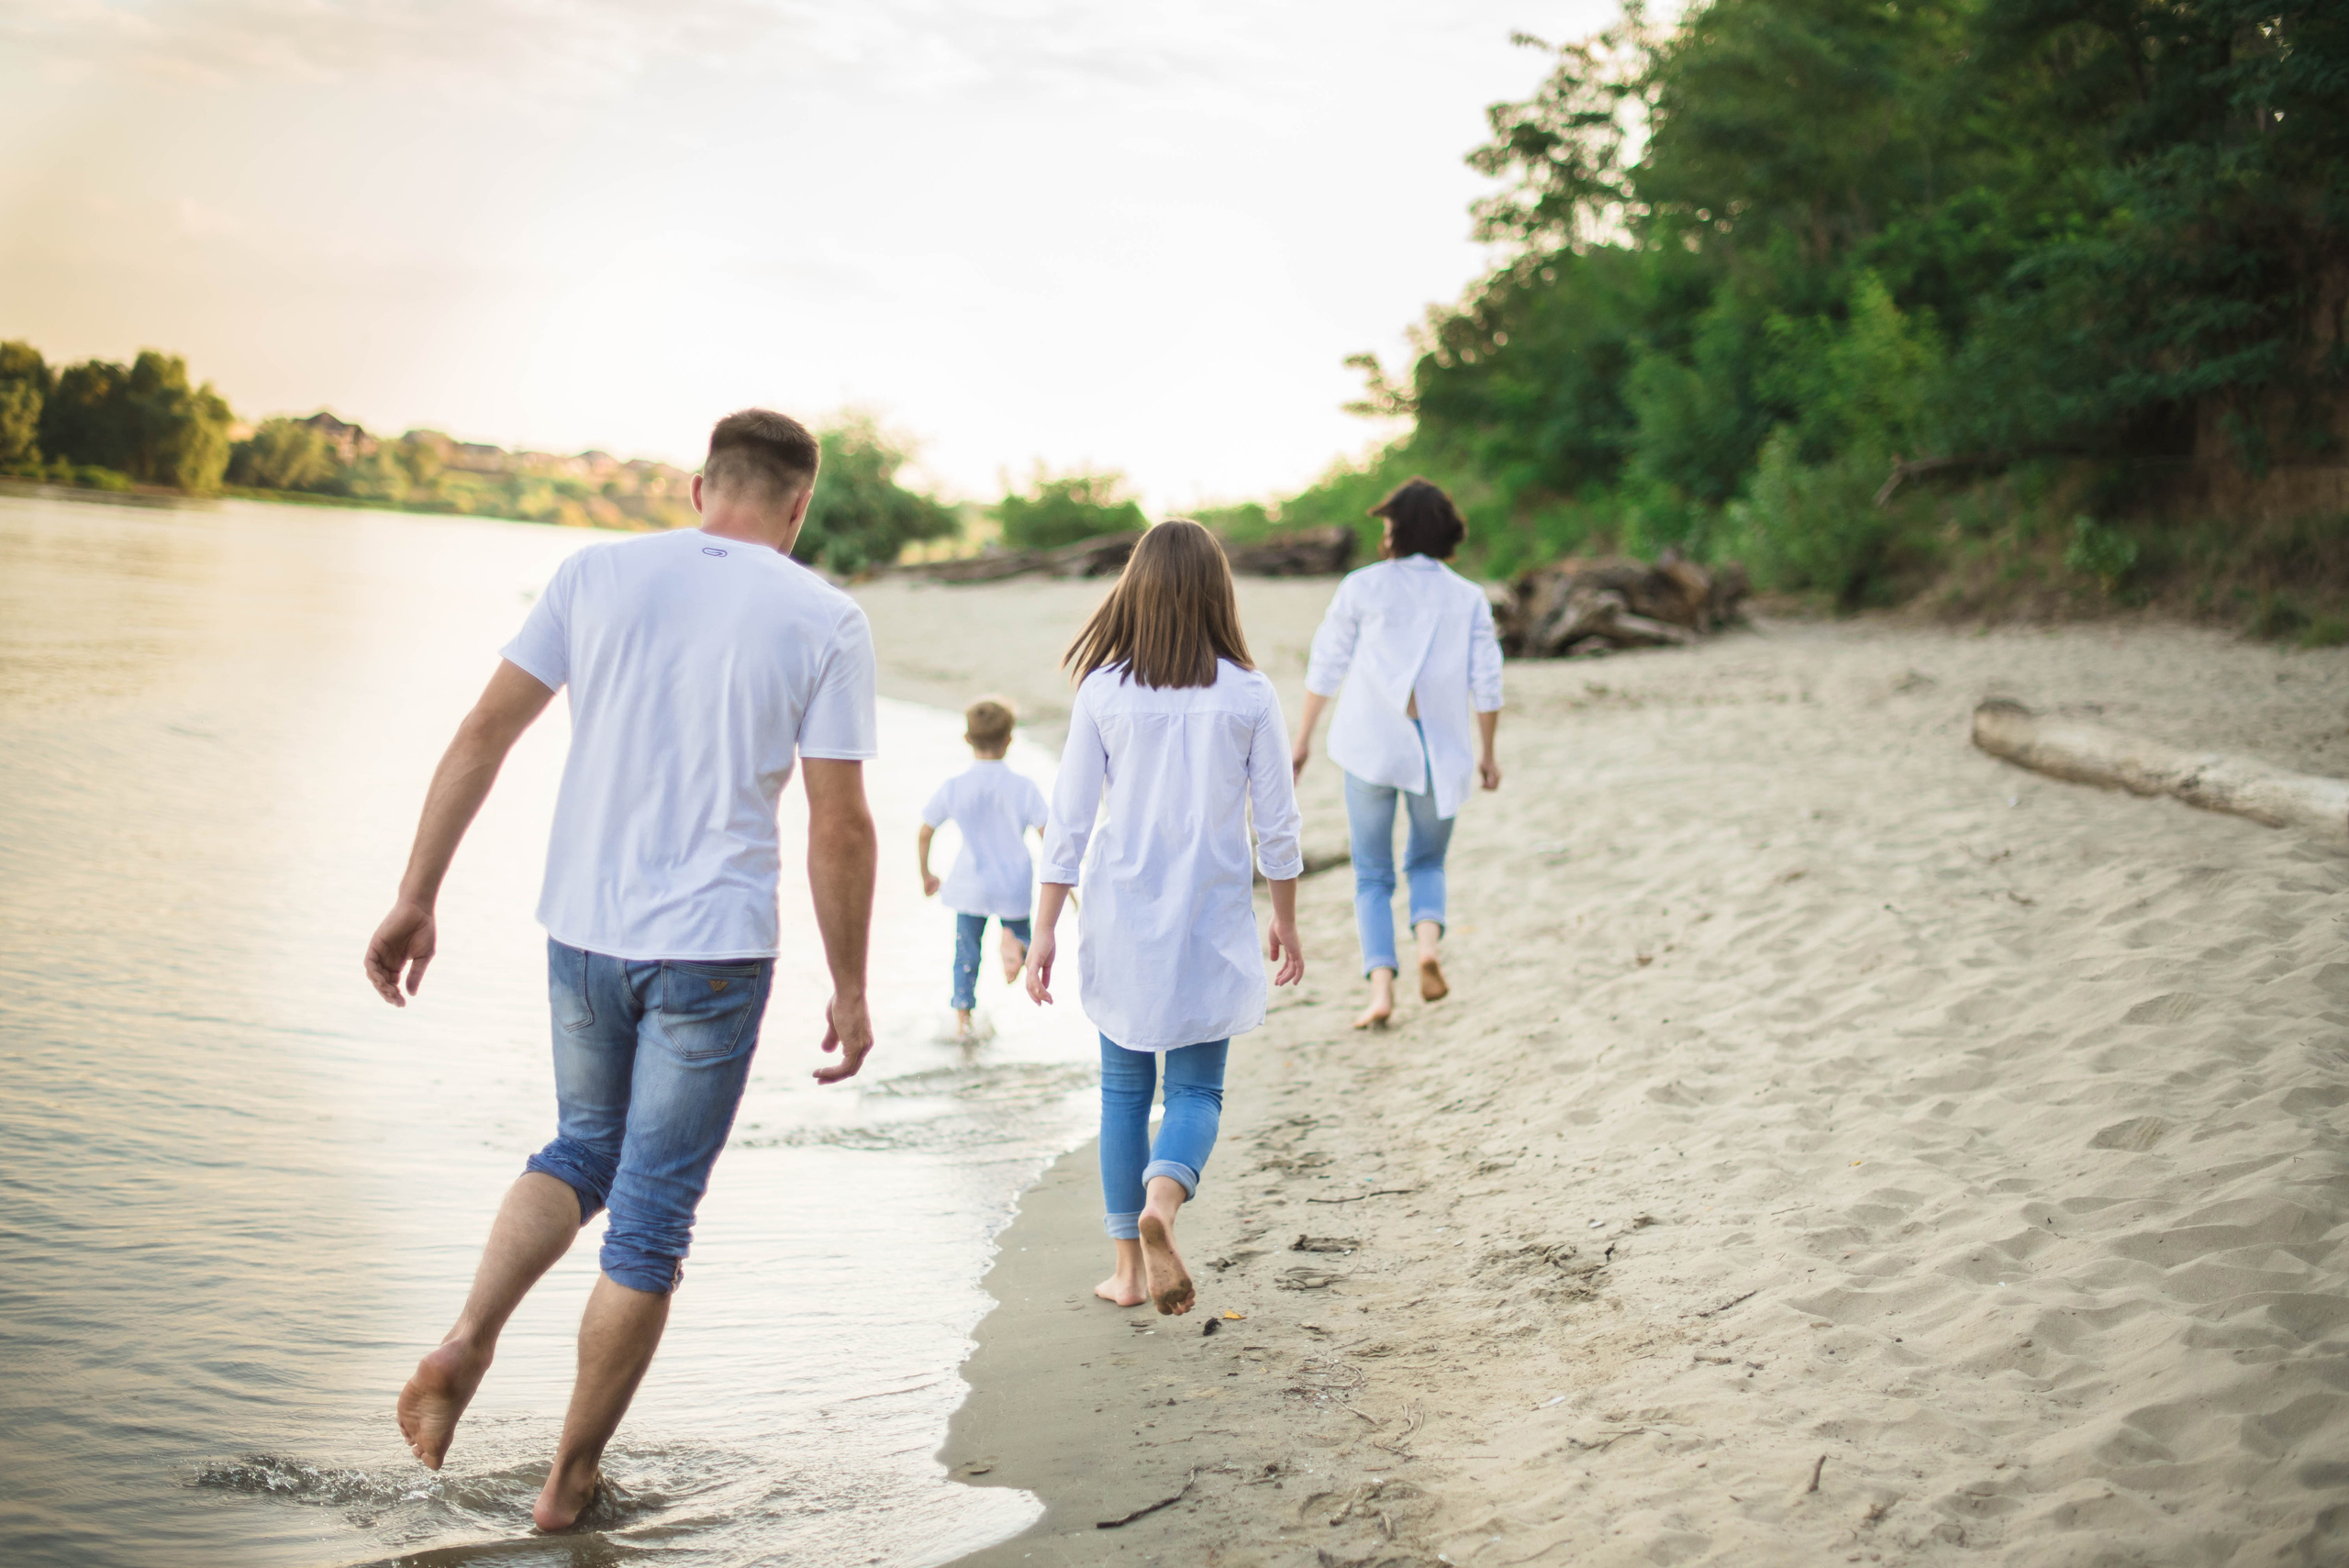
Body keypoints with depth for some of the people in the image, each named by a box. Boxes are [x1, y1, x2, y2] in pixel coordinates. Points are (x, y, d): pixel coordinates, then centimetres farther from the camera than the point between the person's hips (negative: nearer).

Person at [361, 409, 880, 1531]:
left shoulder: (597, 576, 3)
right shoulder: (824, 621, -5)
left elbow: (482, 736, 1)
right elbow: (839, 826, -7)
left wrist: (416, 899, 6)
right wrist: (848, 989, 3)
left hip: (583, 931, 3)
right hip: (713, 951, -3)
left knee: (584, 1150, 26)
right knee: (654, 1216, 9)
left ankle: (466, 1341, 4)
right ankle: (571, 1477, 17)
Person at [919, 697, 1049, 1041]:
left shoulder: (953, 788, -5)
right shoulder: (1024, 788, -10)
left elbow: (924, 835, 2)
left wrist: (926, 876, 18)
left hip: (970, 887, 1)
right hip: (1014, 885, -1)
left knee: (966, 954, 14)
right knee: (1020, 933, 20)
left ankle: (962, 1022, 11)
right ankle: (1013, 941, -17)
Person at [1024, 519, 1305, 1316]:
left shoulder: (1102, 692, -6)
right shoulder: (1249, 696, -6)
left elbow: (1068, 822, -5)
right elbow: (1277, 824, 0)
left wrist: (1044, 932, 1)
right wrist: (1285, 922, 12)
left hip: (1120, 920, 1)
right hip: (1212, 921, -1)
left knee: (1124, 1089, 14)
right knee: (1196, 1088, 8)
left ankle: (1129, 1265, 18)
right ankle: (1162, 1200, -22)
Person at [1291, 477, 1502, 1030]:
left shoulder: (1363, 586, -2)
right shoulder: (1469, 597, 2)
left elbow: (1326, 666, 2)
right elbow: (1486, 684, 1)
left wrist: (1303, 737, 12)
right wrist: (1487, 753, 13)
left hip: (1371, 745, -1)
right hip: (1439, 750, 1)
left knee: (1372, 876, 9)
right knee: (1427, 861, 20)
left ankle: (1381, 985, -7)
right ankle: (1428, 936, -9)